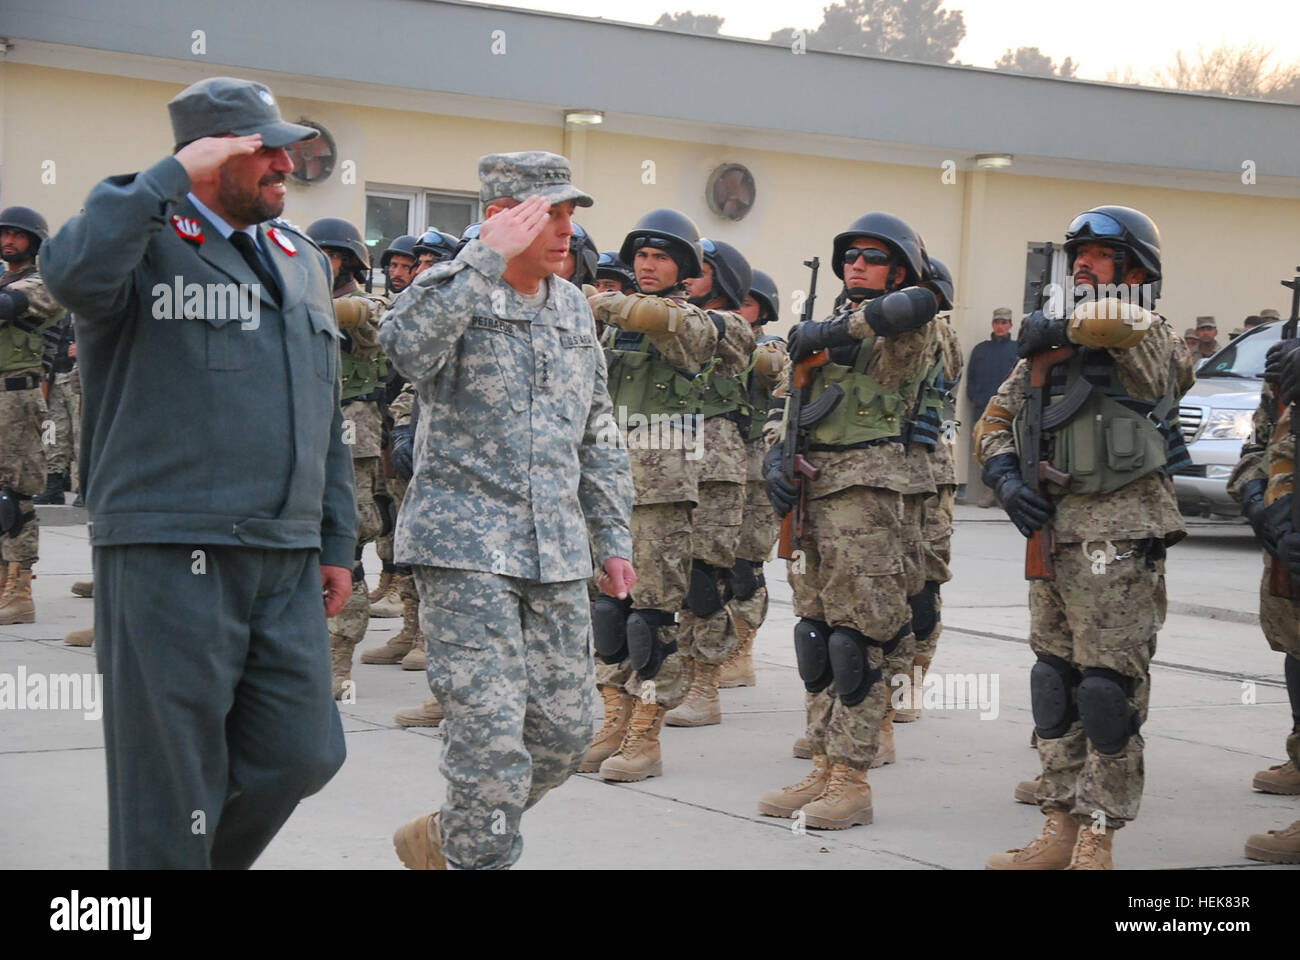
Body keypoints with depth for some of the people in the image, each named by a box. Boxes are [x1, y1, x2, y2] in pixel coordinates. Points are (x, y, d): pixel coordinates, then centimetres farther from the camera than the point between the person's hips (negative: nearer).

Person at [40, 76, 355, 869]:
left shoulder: (303, 261, 19)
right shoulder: (149, 244, -2)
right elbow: (76, 273, -28)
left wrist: (338, 543, 20)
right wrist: (174, 175, -18)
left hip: (287, 565, 7)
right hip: (171, 557, -6)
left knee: (300, 756, 5)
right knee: (170, 785, -2)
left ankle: (207, 856, 28)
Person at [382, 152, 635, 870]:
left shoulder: (573, 307, 14)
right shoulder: (454, 291, -6)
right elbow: (407, 346, -31)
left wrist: (613, 538, 18)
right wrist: (486, 259, -27)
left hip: (557, 554, 7)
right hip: (468, 545, -7)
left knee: (564, 730, 10)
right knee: (492, 740, -12)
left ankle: (442, 837, 31)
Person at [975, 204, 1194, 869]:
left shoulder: (1151, 341, -5)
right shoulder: (1049, 350, 16)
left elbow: (1116, 319, -29)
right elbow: (995, 421, 21)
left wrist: (1052, 326, -10)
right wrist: (1006, 477, 2)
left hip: (1120, 532, -7)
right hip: (1053, 526, 8)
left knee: (1108, 686, -5)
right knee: (1055, 679, 11)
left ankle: (1097, 842, 1)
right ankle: (1060, 830, 19)